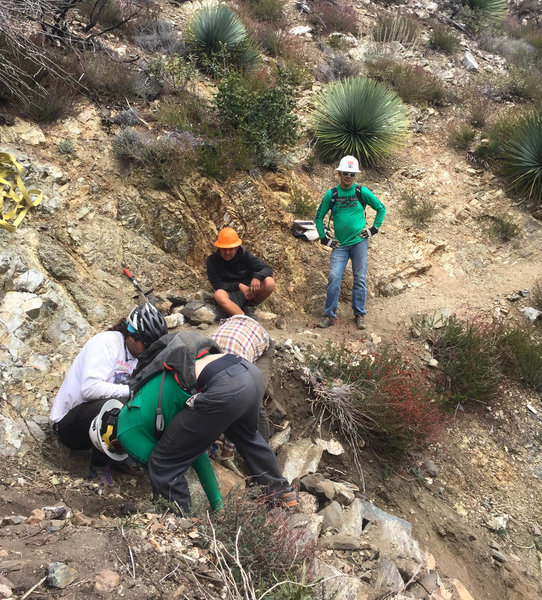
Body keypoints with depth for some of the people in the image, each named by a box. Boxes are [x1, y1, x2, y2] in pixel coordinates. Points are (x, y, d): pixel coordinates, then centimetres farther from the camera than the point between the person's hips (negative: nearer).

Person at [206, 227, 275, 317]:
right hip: (231, 295, -1)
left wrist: (257, 276, -29)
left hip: (250, 292, 2)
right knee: (218, 295, -36)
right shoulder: (212, 260, -6)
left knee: (269, 283, -25)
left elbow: (268, 269, -6)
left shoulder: (245, 255, -3)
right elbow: (217, 285, -11)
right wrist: (238, 285, -23)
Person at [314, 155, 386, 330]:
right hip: (340, 244, 1)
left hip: (359, 241, 0)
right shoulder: (331, 194, 3)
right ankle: (329, 315, 3)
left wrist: (374, 228, 4)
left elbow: (381, 208, 12)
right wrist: (324, 238, 5)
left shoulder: (362, 192, 1)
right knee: (334, 278, -8)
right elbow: (319, 217, 12)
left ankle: (359, 314, 14)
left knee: (359, 278, 3)